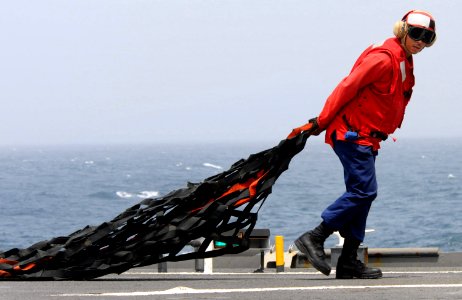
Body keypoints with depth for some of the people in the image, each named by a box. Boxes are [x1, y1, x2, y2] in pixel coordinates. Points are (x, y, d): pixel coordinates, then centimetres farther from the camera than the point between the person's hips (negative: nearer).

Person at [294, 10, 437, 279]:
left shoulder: (404, 64, 16)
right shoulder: (383, 59, -15)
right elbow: (347, 87, -17)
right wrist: (322, 122, -16)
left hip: (366, 138, 10)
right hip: (353, 133, -10)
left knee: (361, 193, 7)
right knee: (364, 190, -15)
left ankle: (349, 262, 8)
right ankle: (314, 239, -12)